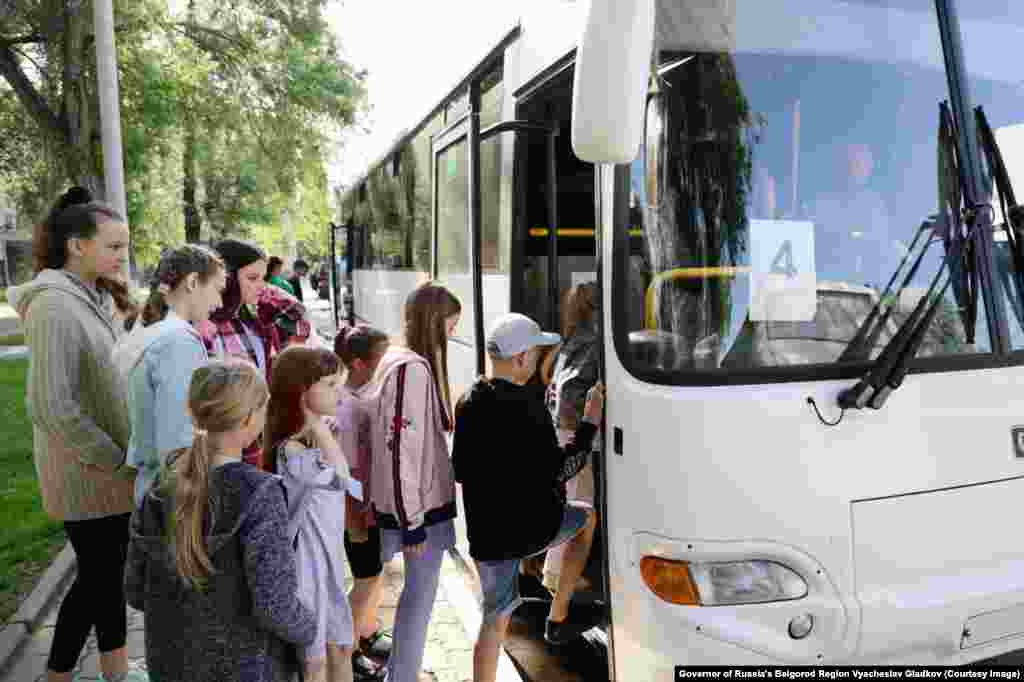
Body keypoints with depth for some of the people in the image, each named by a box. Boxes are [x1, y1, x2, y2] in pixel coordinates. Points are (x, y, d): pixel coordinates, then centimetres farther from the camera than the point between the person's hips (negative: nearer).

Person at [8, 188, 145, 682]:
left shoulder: (92, 297, 7)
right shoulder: (54, 305, -21)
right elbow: (50, 407, -25)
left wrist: (123, 457, 8)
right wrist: (114, 462, -17)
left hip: (113, 468, 8)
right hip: (88, 473, -8)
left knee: (110, 569, 17)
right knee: (96, 576, 7)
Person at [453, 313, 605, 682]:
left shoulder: (468, 403, 3)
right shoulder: (525, 407, -20)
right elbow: (557, 470, -16)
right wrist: (590, 424, -8)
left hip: (486, 531, 6)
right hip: (531, 526, -5)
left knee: (495, 620, 17)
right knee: (588, 516, 24)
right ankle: (557, 620, 29)